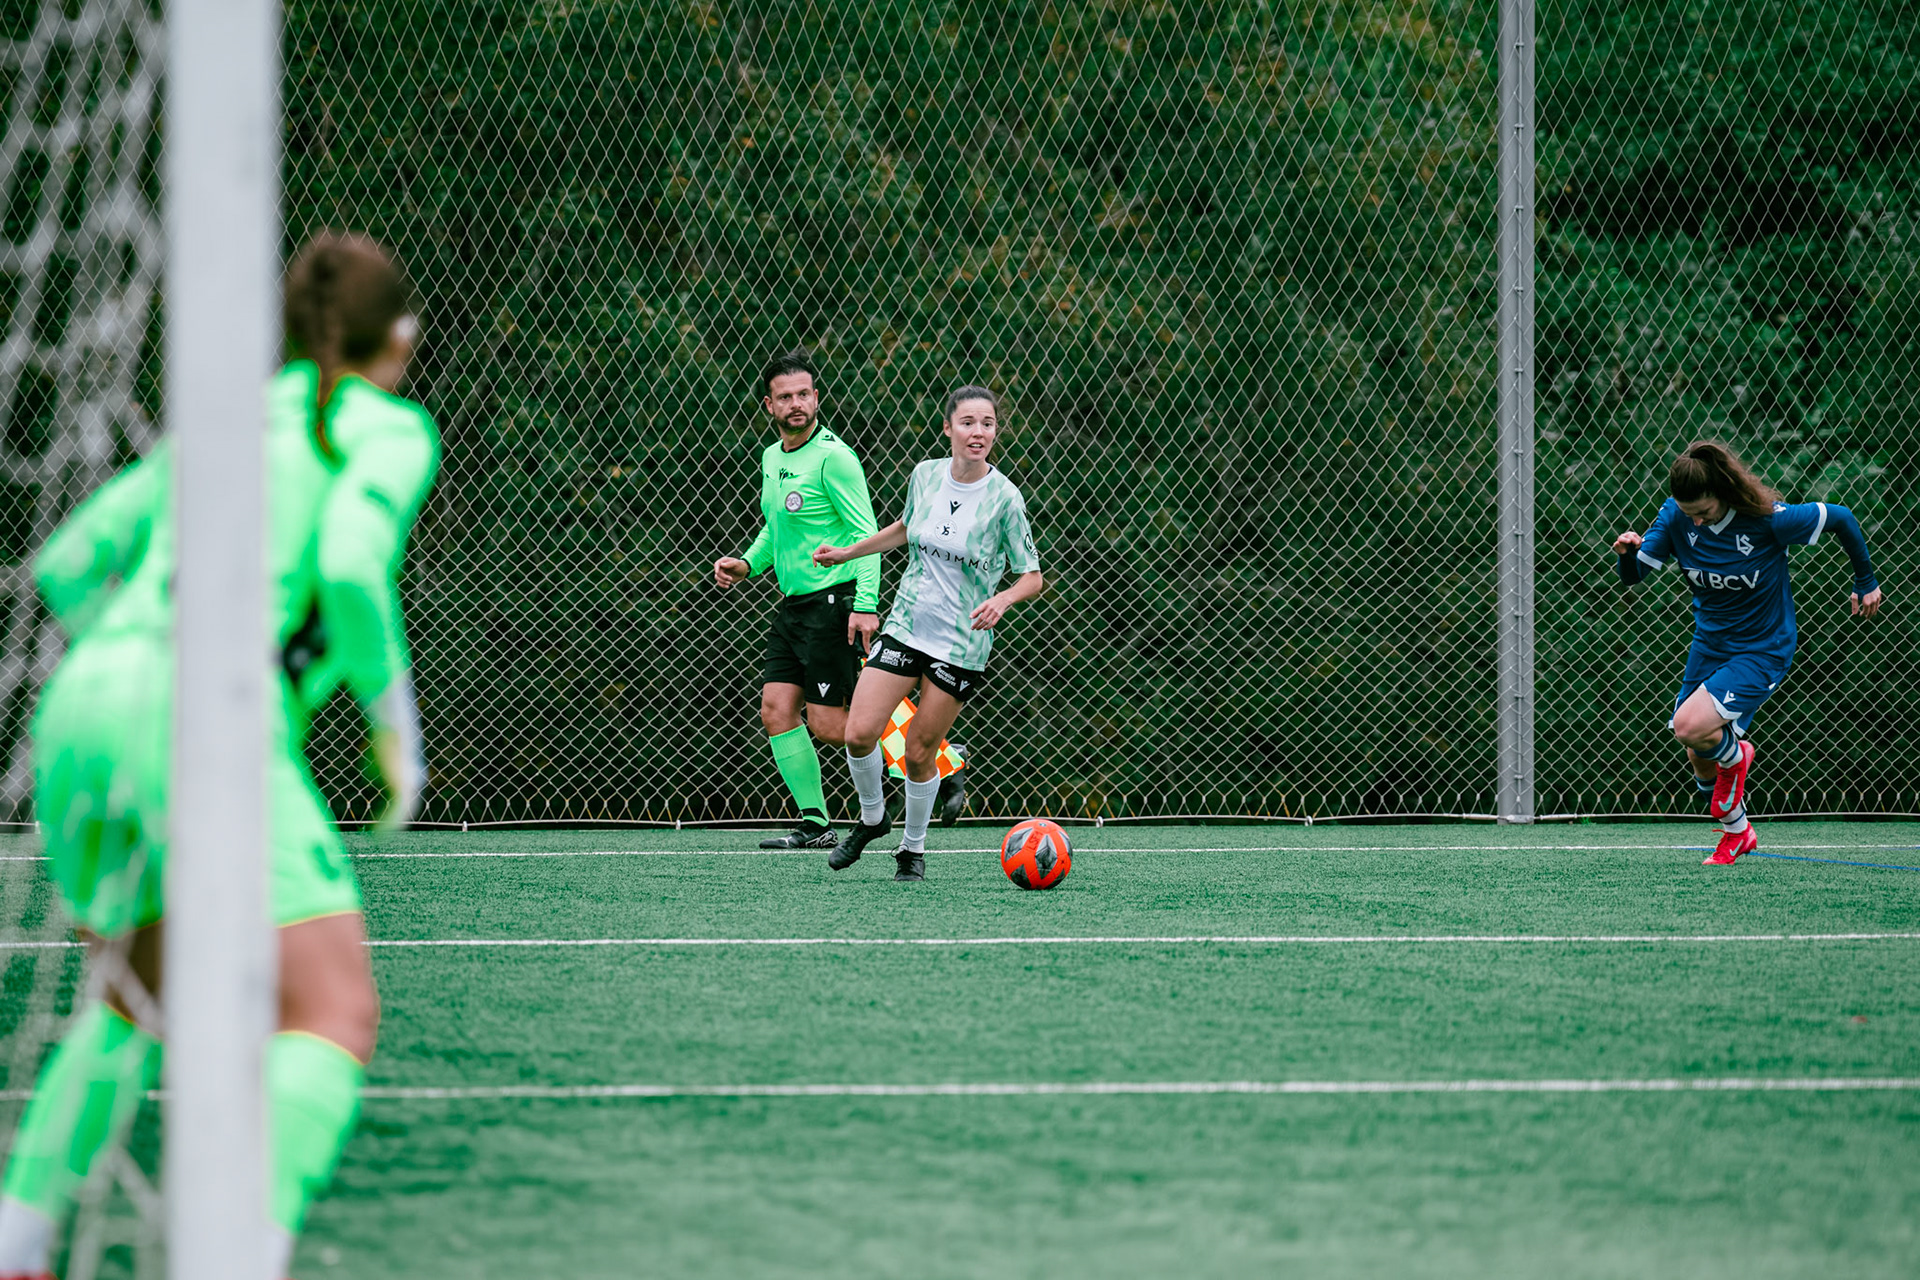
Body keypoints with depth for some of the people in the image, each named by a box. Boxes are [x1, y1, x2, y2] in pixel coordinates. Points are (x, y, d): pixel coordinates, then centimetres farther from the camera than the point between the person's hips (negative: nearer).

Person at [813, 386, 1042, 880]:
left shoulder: (1004, 498, -14)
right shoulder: (926, 475, -1)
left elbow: (1031, 577, -8)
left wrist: (1002, 599, -27)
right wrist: (848, 552, 23)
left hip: (961, 646, -3)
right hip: (906, 627, 3)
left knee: (919, 753, 0)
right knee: (860, 733, -8)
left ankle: (913, 847, 23)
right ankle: (871, 818, 19)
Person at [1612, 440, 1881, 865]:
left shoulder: (1768, 519, -25)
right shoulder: (1676, 517, -13)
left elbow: (1841, 519, -12)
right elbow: (1633, 575, -9)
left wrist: (1865, 582, 0)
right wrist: (1627, 553, -33)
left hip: (1762, 650, -5)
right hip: (1709, 646, 5)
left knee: (1691, 726, -26)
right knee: (1700, 761, 10)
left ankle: (1734, 754, 8)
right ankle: (1737, 833, 39)